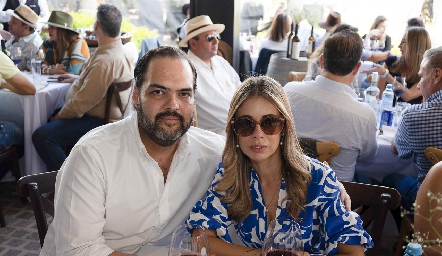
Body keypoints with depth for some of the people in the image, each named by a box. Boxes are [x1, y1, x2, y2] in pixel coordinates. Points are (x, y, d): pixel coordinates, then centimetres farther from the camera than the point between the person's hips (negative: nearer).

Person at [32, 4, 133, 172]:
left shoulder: (105, 61, -29)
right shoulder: (121, 50, 6)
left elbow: (82, 103, -26)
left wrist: (59, 116, -9)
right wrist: (77, 78, 21)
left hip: (98, 122, -11)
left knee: (42, 136, -21)